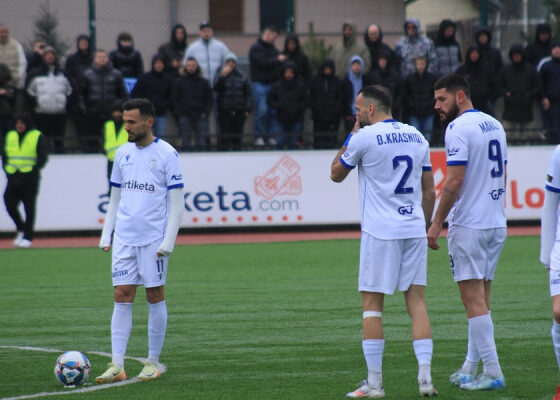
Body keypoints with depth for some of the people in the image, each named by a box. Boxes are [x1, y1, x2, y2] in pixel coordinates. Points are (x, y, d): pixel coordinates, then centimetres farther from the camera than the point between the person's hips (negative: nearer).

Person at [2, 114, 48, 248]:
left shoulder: (37, 137, 1)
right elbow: (4, 156, 16)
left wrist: (32, 172, -14)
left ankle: (28, 237, 1)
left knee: (29, 207, -4)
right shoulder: (10, 136, 14)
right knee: (9, 203, -4)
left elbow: (43, 157, -4)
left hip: (30, 178, -4)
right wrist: (8, 172, 1)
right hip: (13, 178, 4)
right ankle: (21, 229, 17)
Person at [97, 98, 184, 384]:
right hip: (124, 238, 5)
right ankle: (117, 365, -3)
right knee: (122, 296, -1)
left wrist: (168, 241, -13)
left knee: (155, 296, 2)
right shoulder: (122, 153, 11)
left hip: (153, 239, -4)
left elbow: (176, 202, -6)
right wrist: (106, 234, 9)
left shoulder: (166, 154, -5)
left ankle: (153, 362, 12)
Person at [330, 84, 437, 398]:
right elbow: (429, 192, 14)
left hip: (379, 231, -5)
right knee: (417, 301, 5)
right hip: (415, 229, 5)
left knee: (372, 304, 1)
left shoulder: (364, 137, -6)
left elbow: (336, 174, 8)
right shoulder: (417, 137, 11)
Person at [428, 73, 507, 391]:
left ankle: (493, 373, -8)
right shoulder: (495, 125, 13)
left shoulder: (458, 128, -12)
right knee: (481, 299, 13)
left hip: (468, 224, -9)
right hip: (497, 223, 9)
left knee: (474, 300, -6)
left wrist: (437, 223, -13)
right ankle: (470, 368, 17)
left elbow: (455, 180, -18)